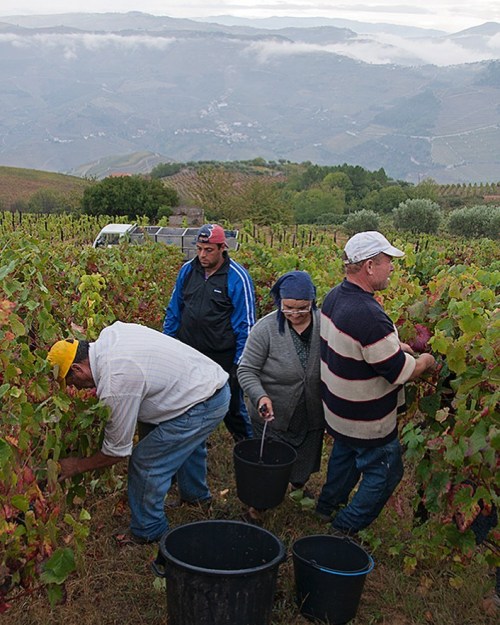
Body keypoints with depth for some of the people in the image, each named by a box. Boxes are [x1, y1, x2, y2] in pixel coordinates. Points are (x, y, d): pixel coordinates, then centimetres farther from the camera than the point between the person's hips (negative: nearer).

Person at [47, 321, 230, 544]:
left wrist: (77, 466, 0)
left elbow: (117, 450, -13)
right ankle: (196, 494, 59)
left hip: (204, 405, -10)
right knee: (186, 443, 34)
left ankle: (147, 532, 17)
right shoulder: (110, 333, -3)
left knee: (146, 462, -2)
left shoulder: (115, 384, -26)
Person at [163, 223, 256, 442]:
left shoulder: (237, 277, -13)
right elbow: (174, 309, 13)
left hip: (222, 358, -4)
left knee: (232, 406, 12)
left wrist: (239, 362, -10)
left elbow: (245, 324, -9)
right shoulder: (188, 270, 2)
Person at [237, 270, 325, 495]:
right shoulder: (266, 328, -18)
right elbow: (246, 371, -13)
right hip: (272, 417, -2)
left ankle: (299, 488, 52)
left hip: (312, 418, 3)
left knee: (304, 470, 22)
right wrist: (260, 396, -30)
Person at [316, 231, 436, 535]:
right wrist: (425, 362, -6)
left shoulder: (335, 296, -6)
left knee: (344, 455, 31)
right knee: (385, 473, 13)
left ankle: (328, 505, 50)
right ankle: (347, 528, 25)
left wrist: (395, 346, 4)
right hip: (367, 421, -9)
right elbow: (399, 372, -27)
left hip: (336, 408, 9)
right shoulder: (369, 315, -36)